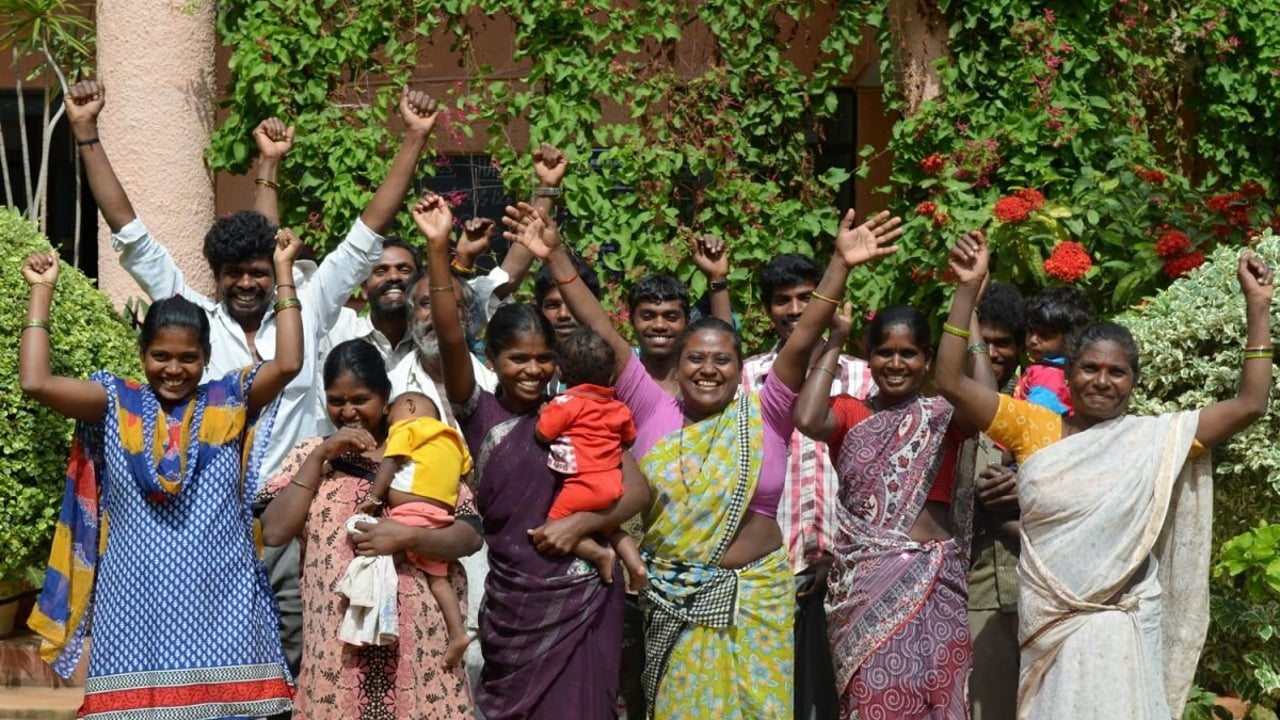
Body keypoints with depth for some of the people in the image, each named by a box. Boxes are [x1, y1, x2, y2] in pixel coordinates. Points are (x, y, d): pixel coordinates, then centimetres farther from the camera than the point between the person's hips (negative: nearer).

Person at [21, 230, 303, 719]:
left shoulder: (228, 403, 8)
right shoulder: (116, 406, 8)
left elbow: (287, 365, -7)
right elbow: (35, 382, -5)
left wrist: (284, 272, -3)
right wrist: (42, 291, 2)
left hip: (218, 598, 0)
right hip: (137, 600, 0)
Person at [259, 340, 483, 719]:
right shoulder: (311, 455, 9)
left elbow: (470, 535, -2)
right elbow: (273, 531, -4)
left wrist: (407, 538, -18)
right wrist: (320, 456, -7)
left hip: (415, 635, -1)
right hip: (337, 637, 1)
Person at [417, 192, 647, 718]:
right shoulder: (478, 413, 0)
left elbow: (637, 489, 1)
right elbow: (451, 338, -15)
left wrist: (581, 523, -16)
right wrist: (438, 248, -25)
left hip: (580, 600, -1)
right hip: (509, 600, 1)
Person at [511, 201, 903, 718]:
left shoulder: (764, 416, -3)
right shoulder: (653, 411, -1)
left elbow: (802, 341, -15)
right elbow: (602, 335, -5)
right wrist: (556, 258, -9)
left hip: (753, 601, 0)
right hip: (672, 601, 1)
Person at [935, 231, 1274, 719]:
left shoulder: (1158, 438, 2)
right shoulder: (1033, 428, 1)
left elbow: (1249, 405, -1)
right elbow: (951, 383, -7)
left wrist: (1257, 307, -4)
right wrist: (968, 290, -13)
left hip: (1123, 627, 0)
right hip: (1048, 623, 0)